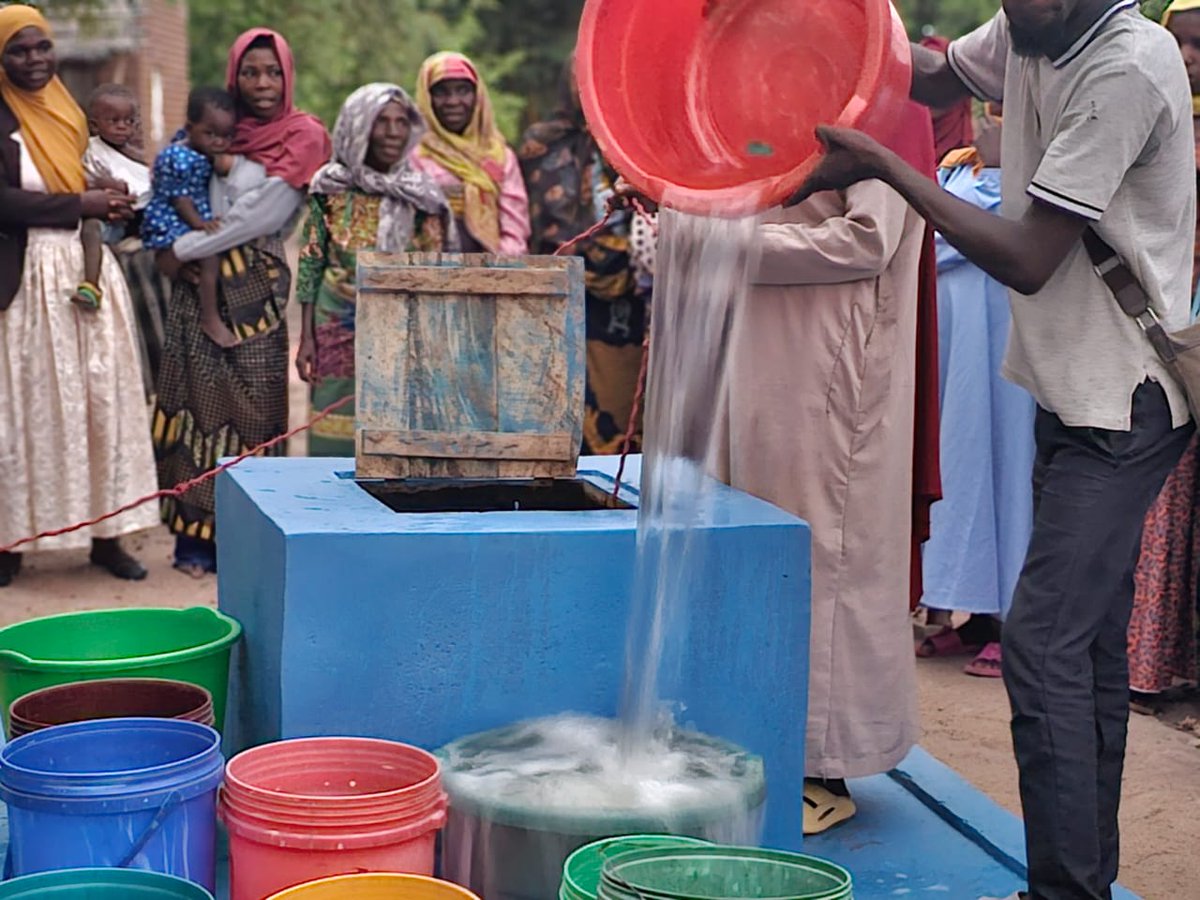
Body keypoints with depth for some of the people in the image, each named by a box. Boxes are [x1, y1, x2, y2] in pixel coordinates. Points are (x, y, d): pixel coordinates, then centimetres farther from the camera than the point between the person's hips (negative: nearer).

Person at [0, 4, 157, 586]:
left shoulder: (72, 114, 14)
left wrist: (114, 205, 1)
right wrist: (79, 206, -15)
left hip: (93, 273, 6)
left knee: (103, 401, 4)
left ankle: (106, 533, 10)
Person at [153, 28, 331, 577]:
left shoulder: (301, 141, -3)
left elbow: (259, 217, -9)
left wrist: (183, 249, -6)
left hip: (253, 288, -4)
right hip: (198, 285, 4)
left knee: (250, 407, -4)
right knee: (198, 400, 2)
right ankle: (195, 536, 5)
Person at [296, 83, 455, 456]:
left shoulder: (420, 196, 4)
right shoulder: (331, 189, 3)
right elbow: (311, 264, 5)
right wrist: (307, 338, 1)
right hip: (339, 333, 0)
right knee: (337, 436, -1)